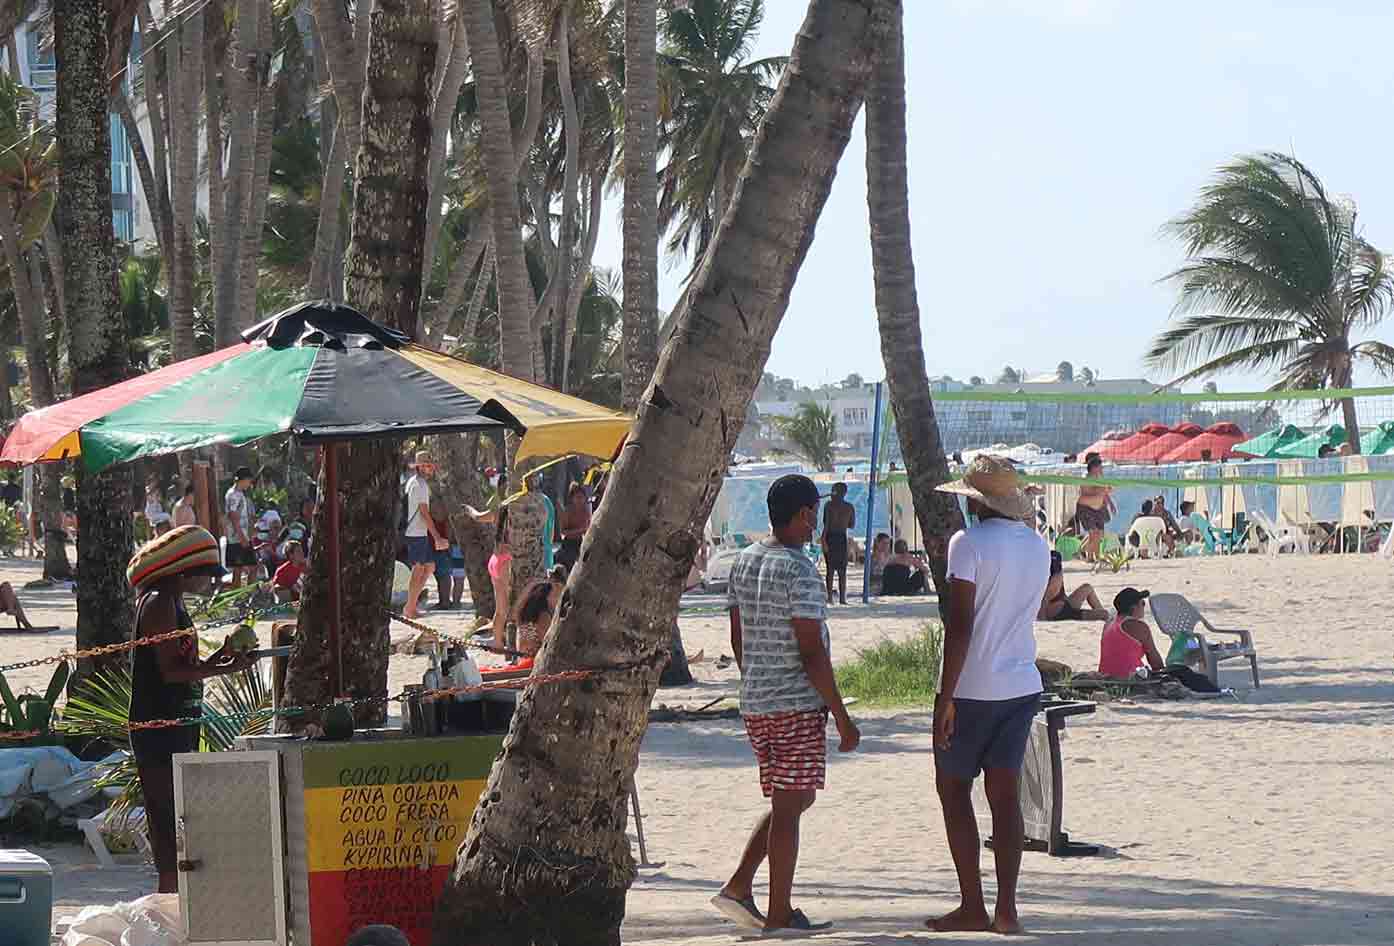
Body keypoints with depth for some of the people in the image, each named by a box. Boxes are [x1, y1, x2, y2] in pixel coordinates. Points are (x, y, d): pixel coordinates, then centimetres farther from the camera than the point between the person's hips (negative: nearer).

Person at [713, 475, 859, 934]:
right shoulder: (799, 572, -16)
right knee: (789, 807, -1)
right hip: (798, 706, -8)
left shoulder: (744, 562, 9)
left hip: (755, 705, 8)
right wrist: (843, 719, -13)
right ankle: (779, 915, 4)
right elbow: (812, 654, -18)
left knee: (789, 801, 19)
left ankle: (738, 887, 12)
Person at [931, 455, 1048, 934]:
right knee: (1005, 794, 6)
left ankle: (972, 907, 2)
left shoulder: (970, 543, -14)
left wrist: (946, 697, -16)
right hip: (1023, 685, 6)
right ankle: (1006, 908, 2)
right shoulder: (1037, 545, 8)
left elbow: (960, 625, -17)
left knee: (953, 790, 5)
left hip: (973, 690, -6)